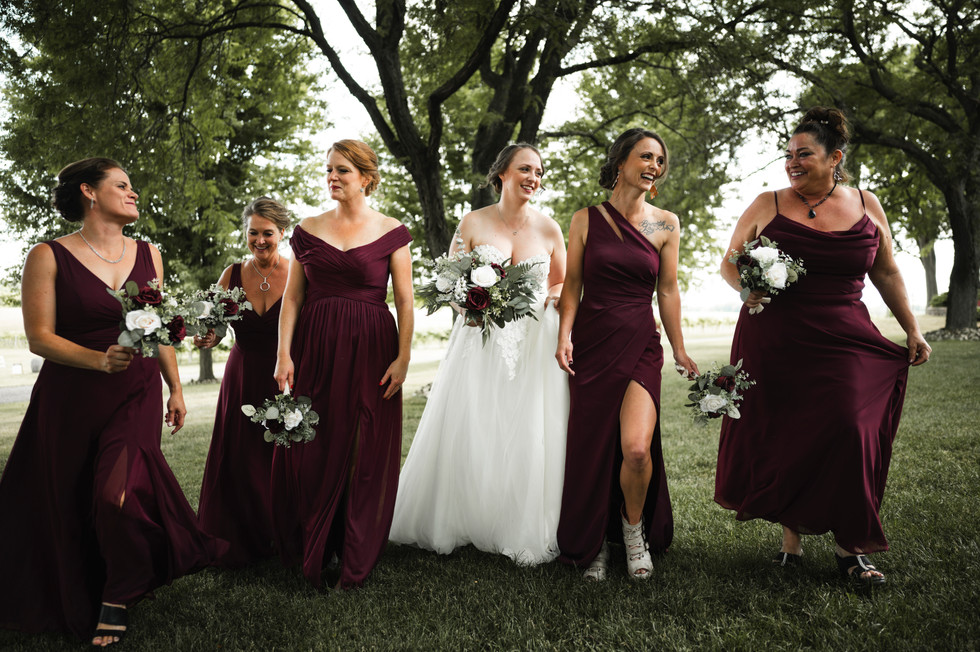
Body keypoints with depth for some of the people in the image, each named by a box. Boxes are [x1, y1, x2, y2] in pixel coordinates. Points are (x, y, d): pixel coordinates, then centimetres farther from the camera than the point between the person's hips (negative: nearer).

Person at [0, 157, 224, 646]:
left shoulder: (147, 254, 8)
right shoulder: (49, 257, -5)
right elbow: (40, 337, -9)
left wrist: (175, 389, 12)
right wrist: (100, 360, -24)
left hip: (137, 393, 2)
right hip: (72, 397, -1)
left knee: (119, 492, -13)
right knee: (67, 504, 9)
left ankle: (117, 602, 10)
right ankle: (73, 602, 35)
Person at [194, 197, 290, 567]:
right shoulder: (232, 275, 3)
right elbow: (211, 326, 4)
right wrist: (205, 339, -19)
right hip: (241, 380, 3)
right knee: (240, 464, 4)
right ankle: (240, 545, 24)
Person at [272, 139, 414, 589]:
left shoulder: (391, 232, 2)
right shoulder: (308, 230, 8)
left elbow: (405, 301, 0)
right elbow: (292, 297, 7)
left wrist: (403, 357, -9)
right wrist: (284, 354, -2)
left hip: (370, 350, -2)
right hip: (315, 349, 2)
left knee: (366, 454, 3)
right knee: (309, 451, 4)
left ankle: (356, 563, 18)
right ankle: (310, 555, 22)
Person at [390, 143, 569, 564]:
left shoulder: (549, 229, 6)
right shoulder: (473, 223, 3)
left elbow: (563, 286, 17)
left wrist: (551, 299, -5)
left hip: (534, 345, 1)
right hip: (481, 342, -1)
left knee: (530, 439, -1)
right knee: (467, 433, 0)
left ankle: (525, 533, 15)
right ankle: (456, 521, 19)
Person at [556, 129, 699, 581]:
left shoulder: (665, 224, 5)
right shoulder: (586, 219, 4)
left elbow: (668, 291, 8)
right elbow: (572, 284, 6)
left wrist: (679, 351, 9)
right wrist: (564, 333, -7)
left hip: (640, 345, 0)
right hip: (591, 341, 0)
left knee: (637, 449, -16)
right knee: (589, 447, 3)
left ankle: (634, 527, 15)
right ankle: (592, 544, 25)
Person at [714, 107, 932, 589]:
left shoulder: (866, 207, 7)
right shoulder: (767, 206, 2)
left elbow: (886, 273, 16)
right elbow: (729, 264, 7)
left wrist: (912, 330, 14)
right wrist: (747, 288, -14)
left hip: (843, 342, 1)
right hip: (774, 343, 0)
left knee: (846, 431, -8)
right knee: (781, 438, 3)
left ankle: (850, 547, 7)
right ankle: (791, 534, 20)